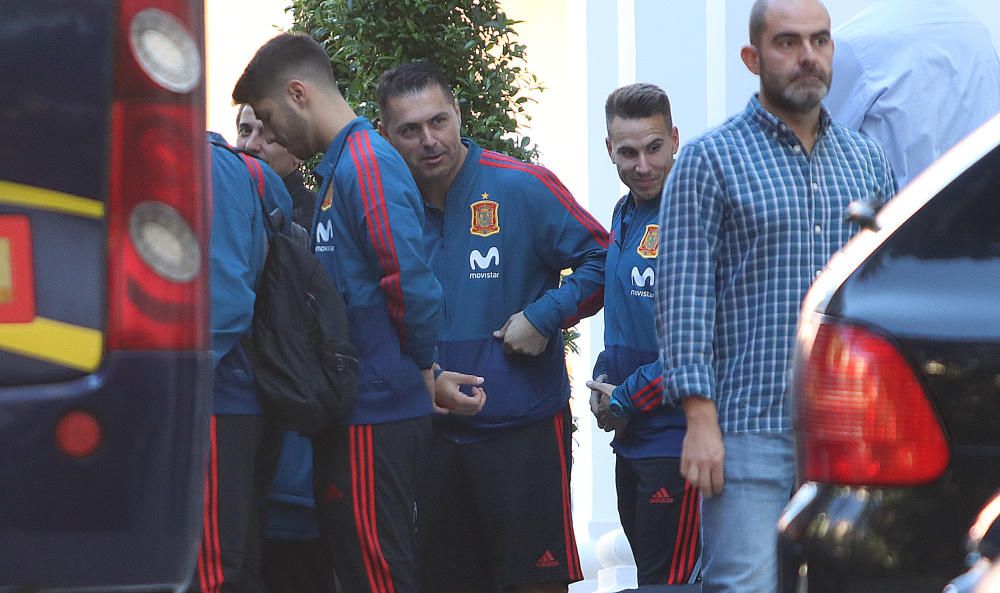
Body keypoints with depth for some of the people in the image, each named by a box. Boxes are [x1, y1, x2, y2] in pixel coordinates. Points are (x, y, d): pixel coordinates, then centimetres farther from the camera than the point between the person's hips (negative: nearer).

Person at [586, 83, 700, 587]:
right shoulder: (625, 215, 12)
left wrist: (627, 399, -13)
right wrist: (604, 383, 6)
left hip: (677, 437, -9)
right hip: (631, 440, 9)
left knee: (668, 579, -9)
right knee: (649, 571, 15)